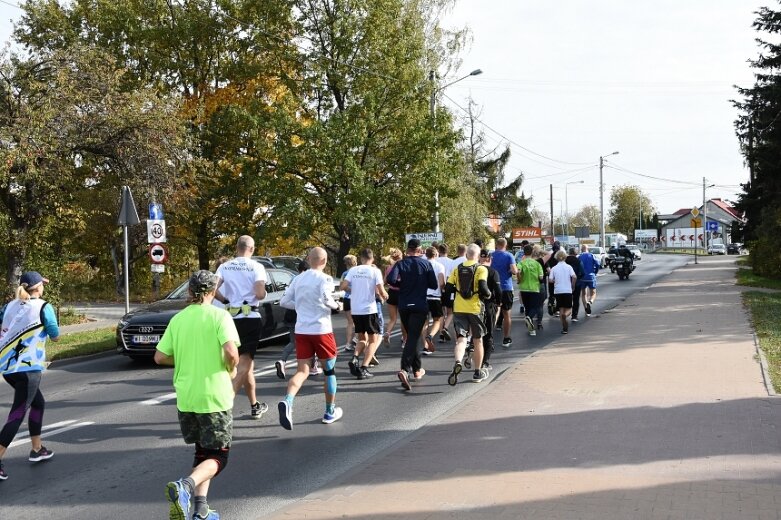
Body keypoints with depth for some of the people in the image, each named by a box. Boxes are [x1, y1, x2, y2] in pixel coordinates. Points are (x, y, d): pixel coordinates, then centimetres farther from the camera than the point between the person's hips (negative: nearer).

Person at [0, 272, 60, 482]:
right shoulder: (43, 307, -7)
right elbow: (55, 337, -2)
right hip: (27, 366, -7)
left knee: (38, 403, 23)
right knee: (18, 412, -6)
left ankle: (37, 449, 31)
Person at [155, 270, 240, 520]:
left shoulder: (178, 319, 5)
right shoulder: (219, 316, -9)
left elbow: (160, 357, 5)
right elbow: (231, 352, -22)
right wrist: (231, 370, -2)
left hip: (185, 397, 5)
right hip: (214, 396, -5)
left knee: (202, 452, 20)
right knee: (217, 456, 5)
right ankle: (185, 485, -21)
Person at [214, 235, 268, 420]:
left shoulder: (224, 267, 4)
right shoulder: (256, 267, -8)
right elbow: (260, 295, -18)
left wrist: (226, 300, 8)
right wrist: (262, 293, 5)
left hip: (233, 318, 5)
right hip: (251, 318, -5)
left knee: (247, 363, 17)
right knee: (244, 366, -5)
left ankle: (255, 406, 24)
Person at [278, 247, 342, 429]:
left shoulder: (298, 279, 7)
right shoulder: (324, 279, -9)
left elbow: (284, 301, 9)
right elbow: (327, 300, -24)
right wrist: (335, 305, -4)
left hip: (301, 330, 4)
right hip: (321, 330, -4)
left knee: (302, 371, 3)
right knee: (329, 370, 13)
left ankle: (287, 401, -24)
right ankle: (330, 412, 21)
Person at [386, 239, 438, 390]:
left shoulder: (400, 264, -1)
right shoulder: (426, 264, -3)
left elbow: (390, 280, -17)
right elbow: (434, 285, -3)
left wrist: (401, 285, 2)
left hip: (404, 306, 3)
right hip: (420, 306, -3)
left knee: (412, 336, 19)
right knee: (413, 338, -7)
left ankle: (417, 369, 28)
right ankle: (404, 369, -26)